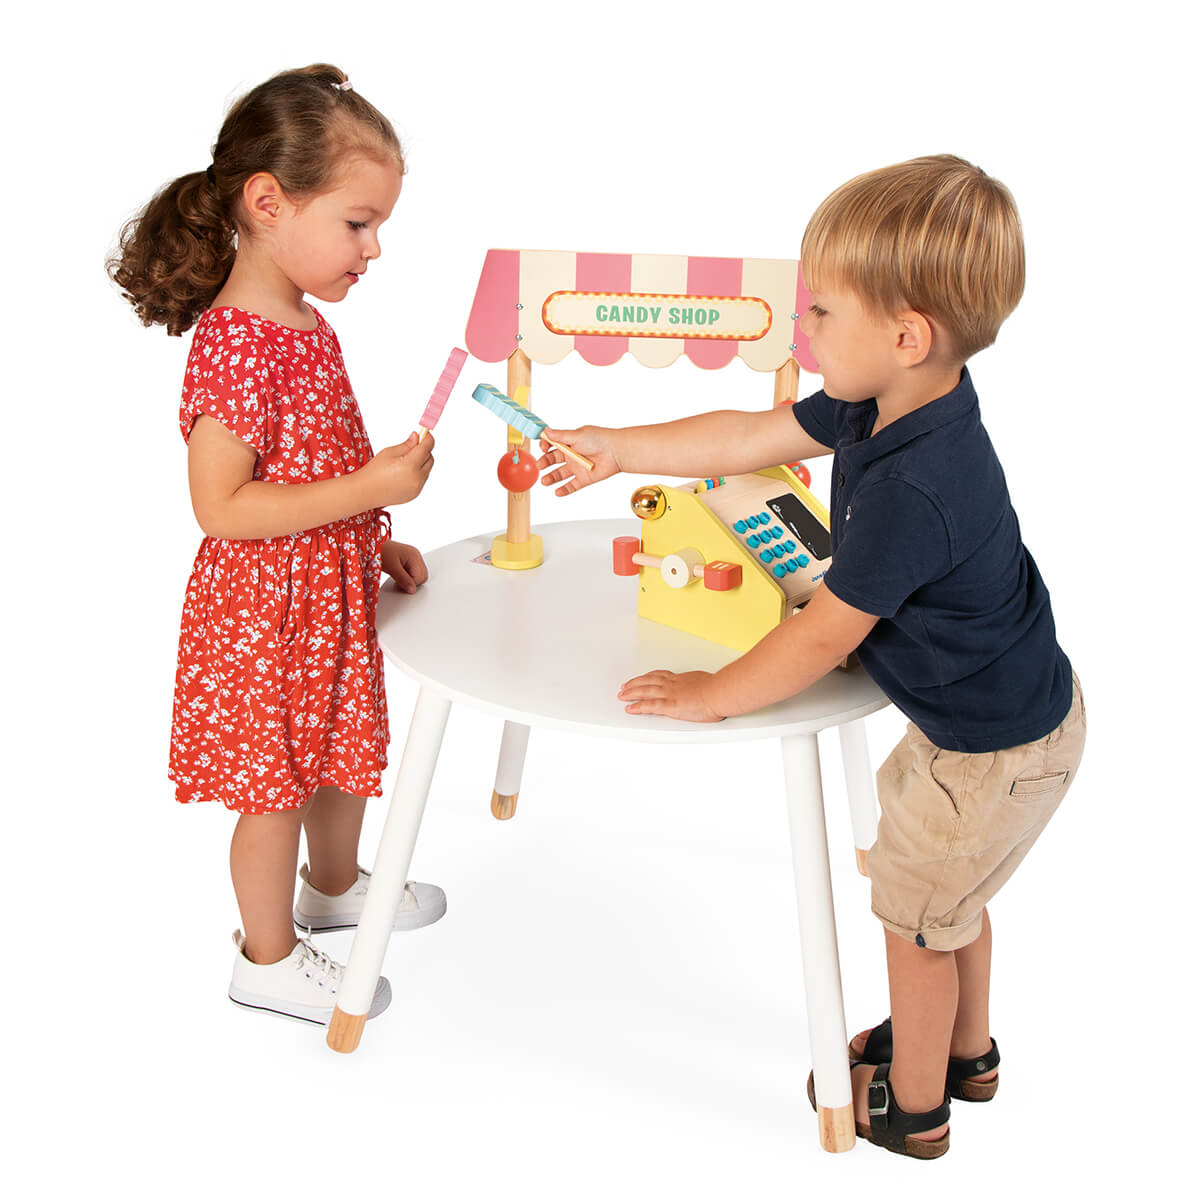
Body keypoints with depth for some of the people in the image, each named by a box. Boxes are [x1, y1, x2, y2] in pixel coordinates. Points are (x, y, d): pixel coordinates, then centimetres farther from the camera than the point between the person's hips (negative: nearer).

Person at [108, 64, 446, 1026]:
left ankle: (335, 885, 50)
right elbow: (220, 506, -28)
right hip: (266, 609, -9)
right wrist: (369, 489, -28)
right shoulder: (234, 343, -24)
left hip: (333, 593, 9)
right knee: (274, 786, 8)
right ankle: (268, 956, 29)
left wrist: (376, 541, 11)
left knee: (343, 749, 25)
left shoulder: (306, 324, 6)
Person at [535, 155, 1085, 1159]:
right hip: (1007, 701, 9)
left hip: (997, 751, -9)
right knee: (947, 890, 28)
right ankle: (967, 1049, 52)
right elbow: (750, 439, 3)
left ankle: (912, 1104, 38)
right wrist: (617, 448, 5)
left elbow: (824, 635, -27)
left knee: (915, 910, 13)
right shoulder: (885, 406, -8)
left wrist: (714, 696, -13)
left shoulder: (908, 490, -37)